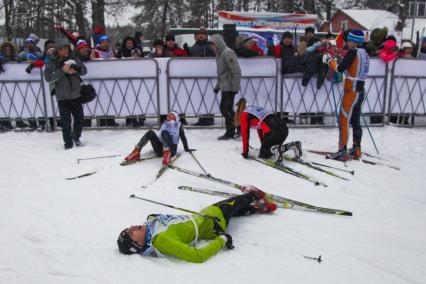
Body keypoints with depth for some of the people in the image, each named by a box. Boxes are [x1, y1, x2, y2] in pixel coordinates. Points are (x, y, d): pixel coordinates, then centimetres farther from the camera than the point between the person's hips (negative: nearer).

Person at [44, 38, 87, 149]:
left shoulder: (73, 59, 3)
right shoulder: (52, 62, -6)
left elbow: (84, 70, 4)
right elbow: (48, 77, -15)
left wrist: (76, 69, -18)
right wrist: (62, 70, -23)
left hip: (76, 95, 4)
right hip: (63, 98, -4)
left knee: (79, 118, 12)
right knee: (66, 122, -3)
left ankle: (76, 137, 35)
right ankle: (68, 144, 9)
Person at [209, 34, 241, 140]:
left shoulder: (228, 53, -15)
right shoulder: (219, 53, 15)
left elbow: (236, 71, -19)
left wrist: (235, 86, -21)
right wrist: (217, 86, 21)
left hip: (229, 87, -10)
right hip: (224, 87, 10)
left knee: (227, 109, -6)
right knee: (223, 108, 12)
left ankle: (230, 132, 3)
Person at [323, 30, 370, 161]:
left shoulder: (353, 52, -12)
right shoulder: (364, 54, 11)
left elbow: (340, 68, -15)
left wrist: (329, 60, -1)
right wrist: (339, 60, 12)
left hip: (351, 92, -8)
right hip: (360, 91, 8)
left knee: (343, 121, -4)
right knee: (355, 121, 15)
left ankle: (342, 152, -4)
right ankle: (356, 150, 22)